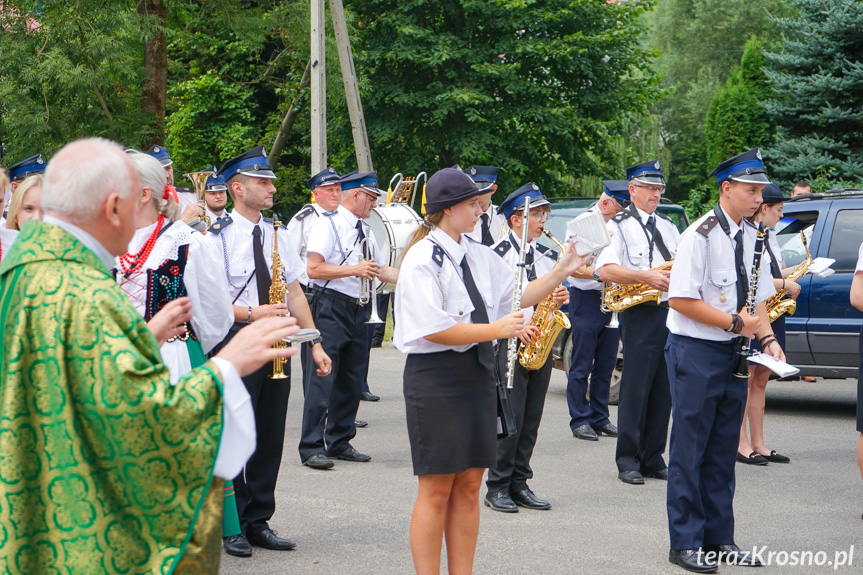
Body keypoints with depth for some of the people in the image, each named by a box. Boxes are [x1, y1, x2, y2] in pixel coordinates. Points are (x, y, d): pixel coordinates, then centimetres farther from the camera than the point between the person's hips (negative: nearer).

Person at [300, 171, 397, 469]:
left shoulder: (364, 230, 18)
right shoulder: (328, 223, -7)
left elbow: (381, 270, 26)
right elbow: (314, 268, -15)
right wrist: (354, 269, -18)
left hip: (358, 310, 8)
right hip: (330, 307, -8)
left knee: (352, 379, 11)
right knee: (323, 378, -9)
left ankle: (339, 442, 21)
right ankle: (312, 448, -7)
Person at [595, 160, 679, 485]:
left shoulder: (667, 225, 20)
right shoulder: (618, 226, -1)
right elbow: (605, 271, -14)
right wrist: (647, 277, -21)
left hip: (672, 311, 6)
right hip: (640, 315, -6)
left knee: (663, 390, 7)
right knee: (635, 388, -4)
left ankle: (653, 458, 14)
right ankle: (628, 461, 3)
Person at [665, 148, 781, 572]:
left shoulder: (753, 236, 8)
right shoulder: (700, 235, -14)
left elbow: (757, 298, 15)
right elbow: (680, 300, -17)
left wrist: (767, 337, -2)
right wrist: (736, 323, -17)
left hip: (734, 351, 7)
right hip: (696, 350, -7)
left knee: (723, 449, 12)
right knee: (690, 449, -2)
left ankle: (719, 539, 20)